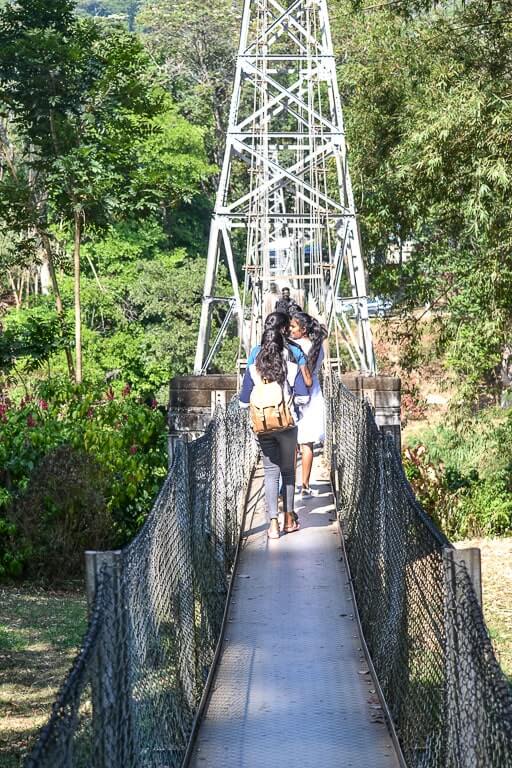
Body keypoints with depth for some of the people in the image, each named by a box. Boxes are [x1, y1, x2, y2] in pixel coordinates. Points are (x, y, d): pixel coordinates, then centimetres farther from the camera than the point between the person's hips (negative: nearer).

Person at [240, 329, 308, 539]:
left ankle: (273, 524, -2)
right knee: (288, 471, 13)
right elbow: (303, 397, -8)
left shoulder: (253, 370, -4)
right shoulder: (291, 368, -6)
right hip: (287, 425, 0)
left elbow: (244, 402, -3)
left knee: (270, 473, 4)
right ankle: (289, 519, 19)